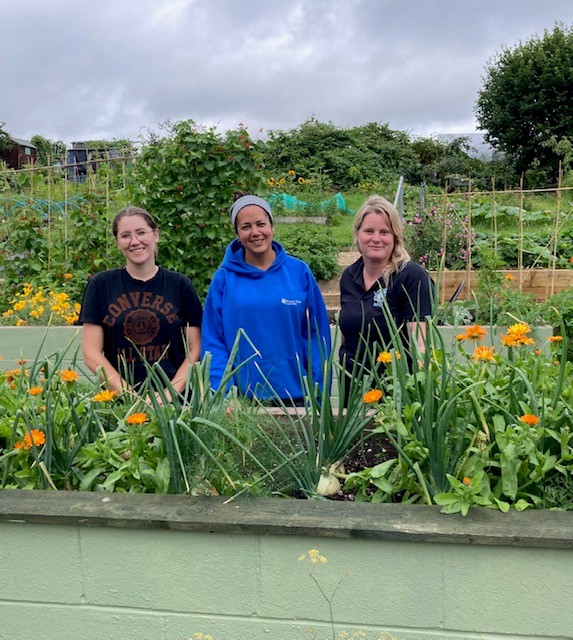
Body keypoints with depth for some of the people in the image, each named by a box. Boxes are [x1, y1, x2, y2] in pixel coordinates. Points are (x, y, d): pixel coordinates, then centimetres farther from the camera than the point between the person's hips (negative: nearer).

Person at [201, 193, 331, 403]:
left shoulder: (299, 272, 0)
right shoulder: (223, 279, -1)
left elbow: (317, 336, 1)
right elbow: (214, 343, -1)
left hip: (295, 394, 1)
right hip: (242, 397, 0)